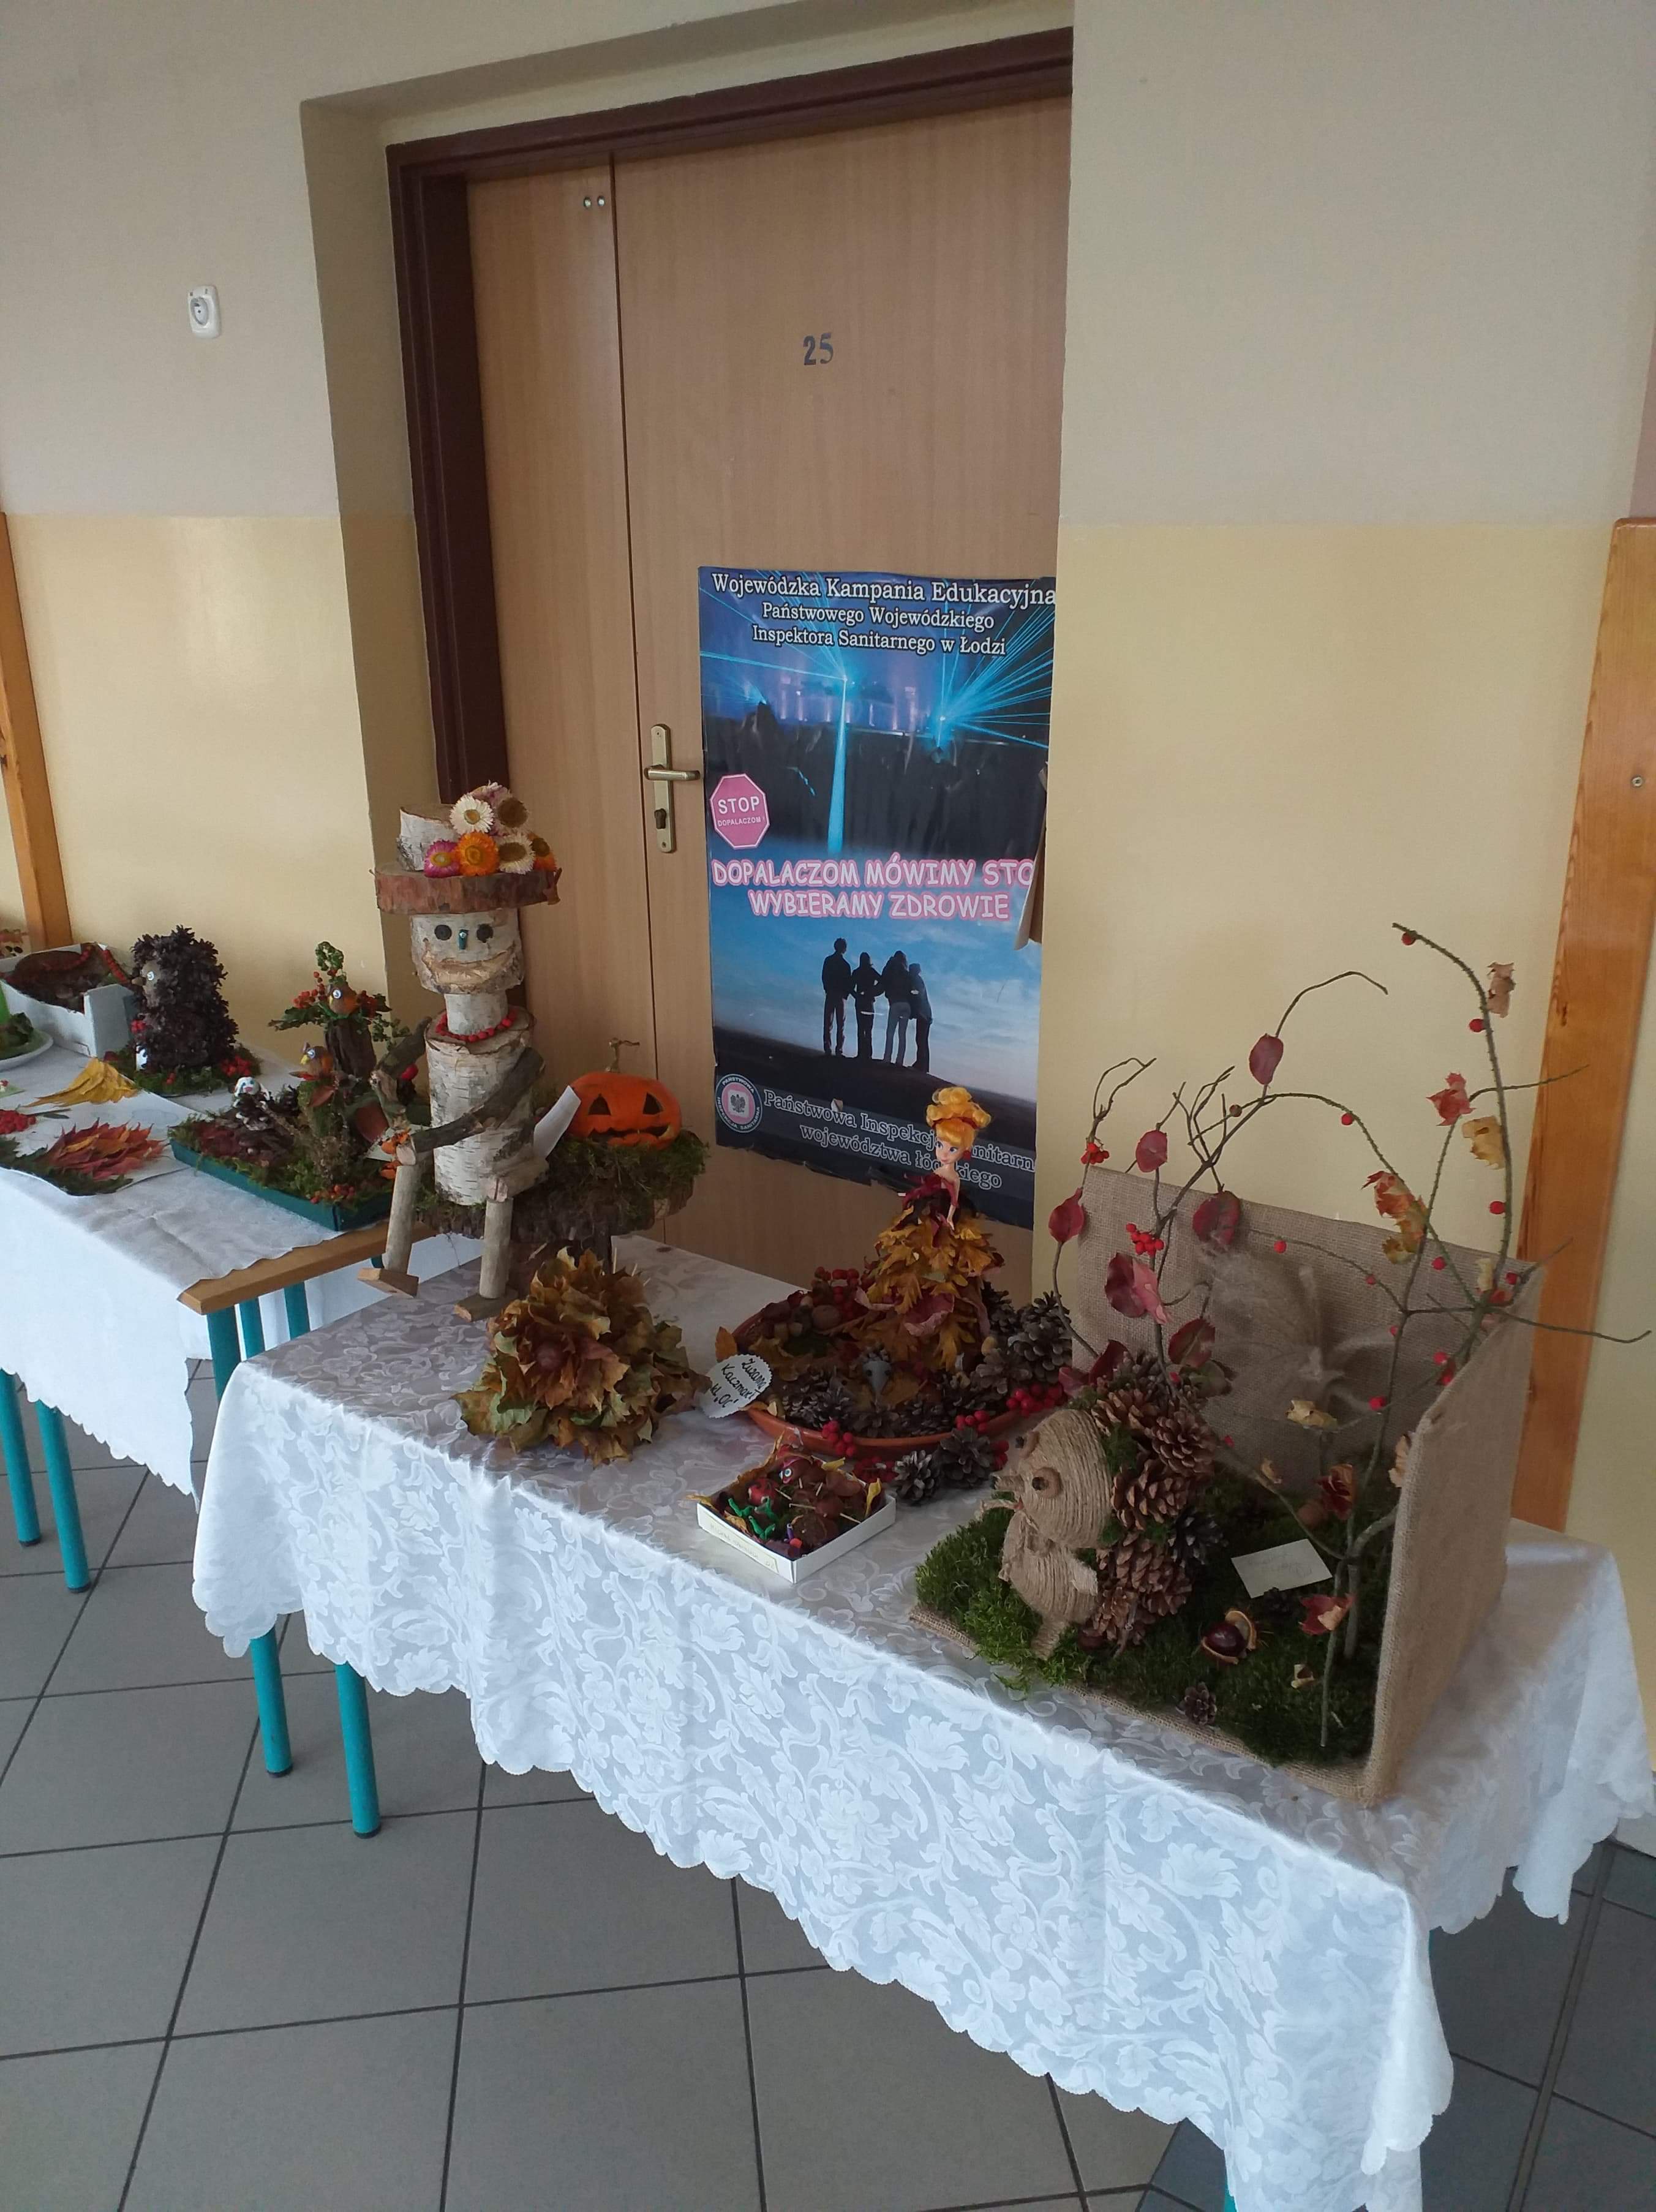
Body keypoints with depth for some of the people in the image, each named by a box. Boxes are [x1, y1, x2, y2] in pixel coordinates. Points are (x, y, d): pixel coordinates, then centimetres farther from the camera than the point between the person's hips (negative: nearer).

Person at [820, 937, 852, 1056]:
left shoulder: (828, 961, 3)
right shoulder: (846, 965, -4)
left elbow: (824, 978, 2)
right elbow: (849, 983, -3)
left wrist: (827, 990, 10)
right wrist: (846, 994, 9)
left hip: (830, 994, 2)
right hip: (841, 996, -2)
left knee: (828, 1024, 1)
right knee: (841, 1025, 2)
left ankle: (827, 1050, -7)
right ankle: (839, 1051, -4)